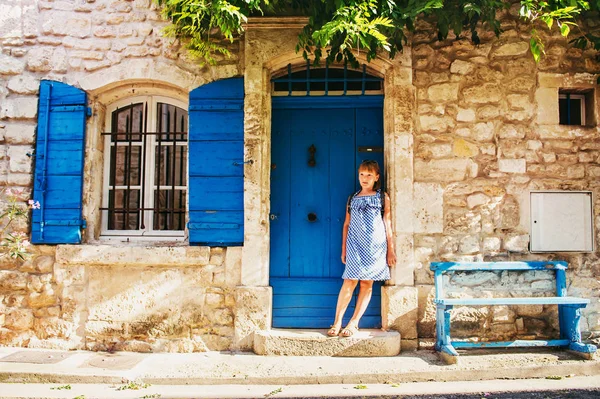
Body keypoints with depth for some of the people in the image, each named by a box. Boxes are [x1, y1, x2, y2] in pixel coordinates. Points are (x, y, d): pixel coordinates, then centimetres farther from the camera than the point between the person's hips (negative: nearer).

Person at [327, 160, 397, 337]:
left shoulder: (383, 197, 8)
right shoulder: (352, 199, 13)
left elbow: (388, 223, 5)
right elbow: (347, 225, 13)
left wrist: (391, 249, 2)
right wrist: (344, 249, 10)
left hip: (375, 245, 0)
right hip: (355, 245, 1)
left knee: (367, 283, 1)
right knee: (349, 281, -9)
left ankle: (354, 323, 7)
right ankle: (337, 322, -4)